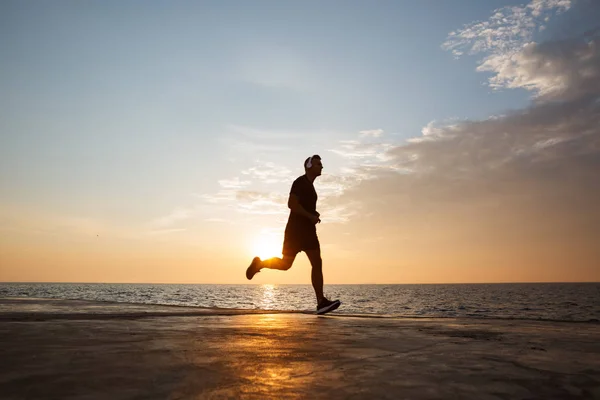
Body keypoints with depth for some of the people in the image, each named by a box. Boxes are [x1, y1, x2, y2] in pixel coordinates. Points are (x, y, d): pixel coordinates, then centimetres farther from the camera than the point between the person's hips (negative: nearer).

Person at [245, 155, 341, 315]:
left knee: (317, 264, -4)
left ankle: (321, 302, -9)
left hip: (308, 230, 8)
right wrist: (311, 216, -20)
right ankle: (258, 264, 22)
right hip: (296, 229, -8)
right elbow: (292, 204, -21)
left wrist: (314, 215, 12)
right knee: (285, 264, -4)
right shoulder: (300, 182, -9)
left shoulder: (310, 185, 19)